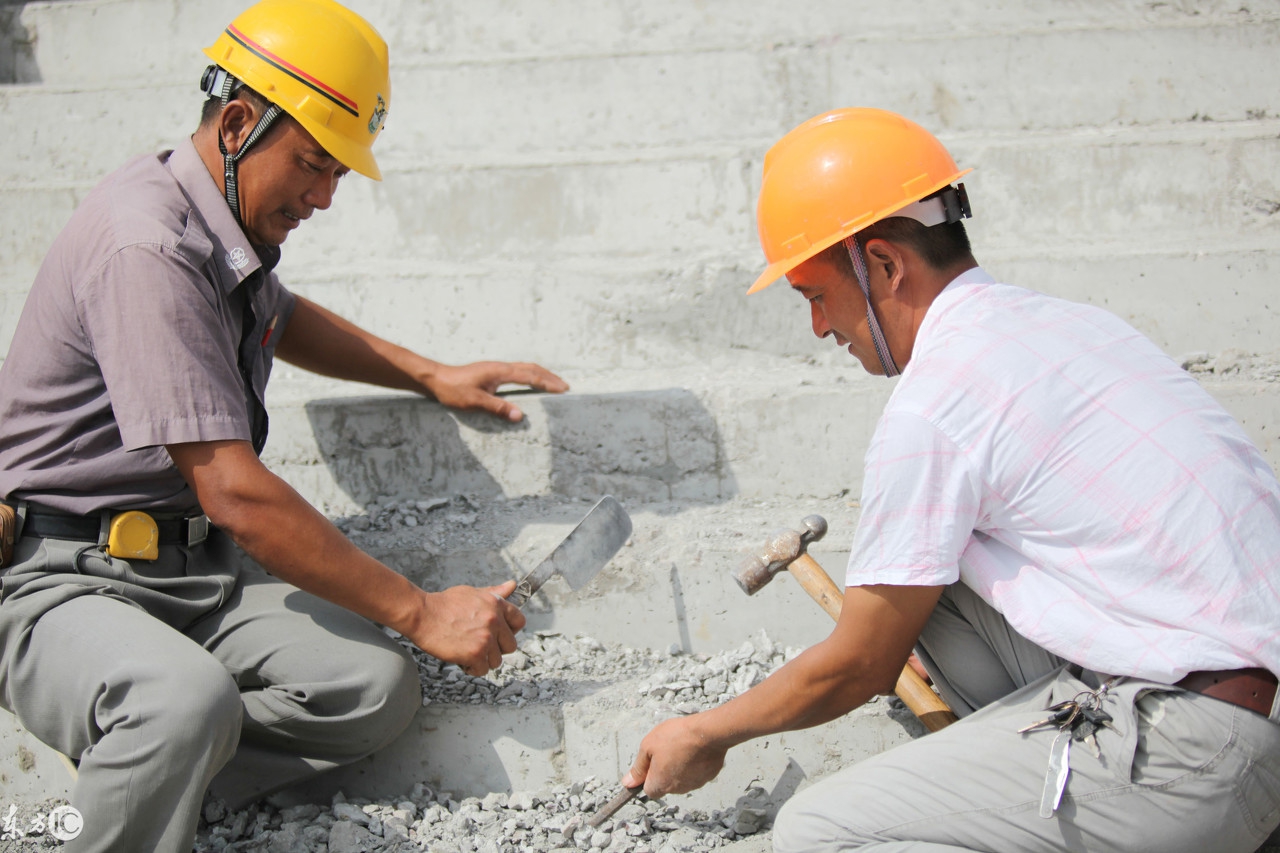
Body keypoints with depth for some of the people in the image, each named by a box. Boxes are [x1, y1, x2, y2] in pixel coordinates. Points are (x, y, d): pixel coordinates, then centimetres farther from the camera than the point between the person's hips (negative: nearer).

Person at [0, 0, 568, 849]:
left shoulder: (233, 227, 10)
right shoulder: (146, 248, -20)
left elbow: (278, 317, 37)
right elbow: (235, 494, -25)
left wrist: (431, 375, 27)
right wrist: (423, 611, -19)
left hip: (198, 568, 9)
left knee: (377, 689, -14)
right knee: (187, 702, -39)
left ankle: (127, 776, -8)